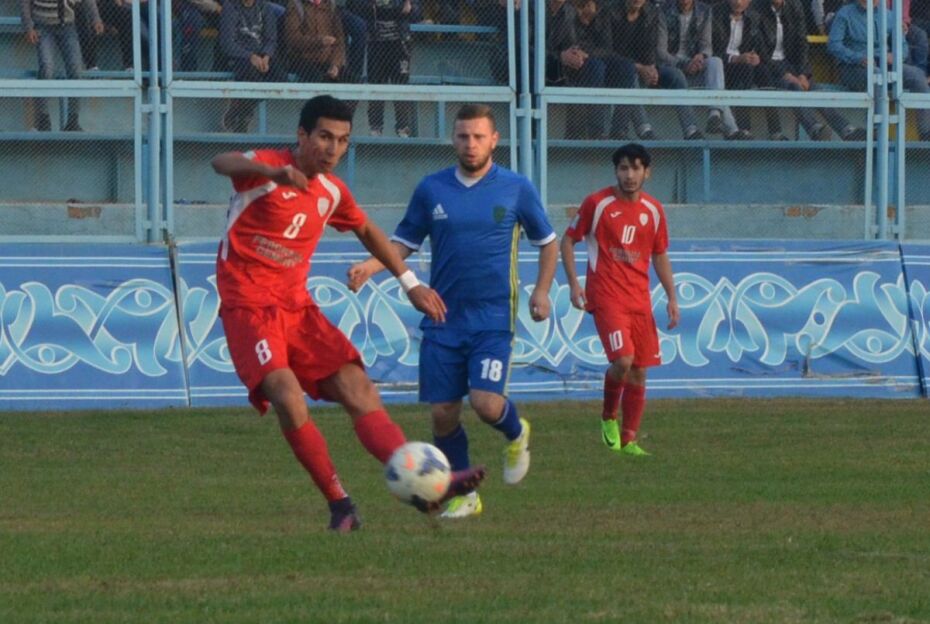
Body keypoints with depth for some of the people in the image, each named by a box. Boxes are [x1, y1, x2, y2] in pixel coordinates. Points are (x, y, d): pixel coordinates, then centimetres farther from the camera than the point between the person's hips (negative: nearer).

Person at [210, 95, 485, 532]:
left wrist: (410, 283, 29)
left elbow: (367, 231, 31)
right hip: (249, 307, -6)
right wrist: (274, 172, -54)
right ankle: (339, 503, -17)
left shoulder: (332, 192, 11)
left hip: (297, 308, 6)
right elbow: (223, 163, -33)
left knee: (357, 388, -8)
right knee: (286, 392, -27)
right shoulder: (267, 170, -10)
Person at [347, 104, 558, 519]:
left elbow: (547, 241, 13)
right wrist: (370, 266, -7)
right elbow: (404, 242, 11)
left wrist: (541, 291, 1)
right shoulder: (431, 189, 5)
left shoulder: (516, 189, 1)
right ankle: (463, 495, 17)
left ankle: (516, 434, 17)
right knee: (443, 413, -2)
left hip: (493, 317, -2)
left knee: (486, 402, -19)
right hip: (443, 318, 2)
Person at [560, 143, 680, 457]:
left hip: (640, 299, 5)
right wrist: (574, 283, -6)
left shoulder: (653, 210, 8)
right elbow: (568, 240, 3)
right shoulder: (597, 203, -4)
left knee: (639, 371, 3)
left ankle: (629, 440, 11)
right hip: (606, 297, -5)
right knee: (623, 360, -20)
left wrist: (671, 297, 11)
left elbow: (660, 256, 18)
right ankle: (609, 417, 6)